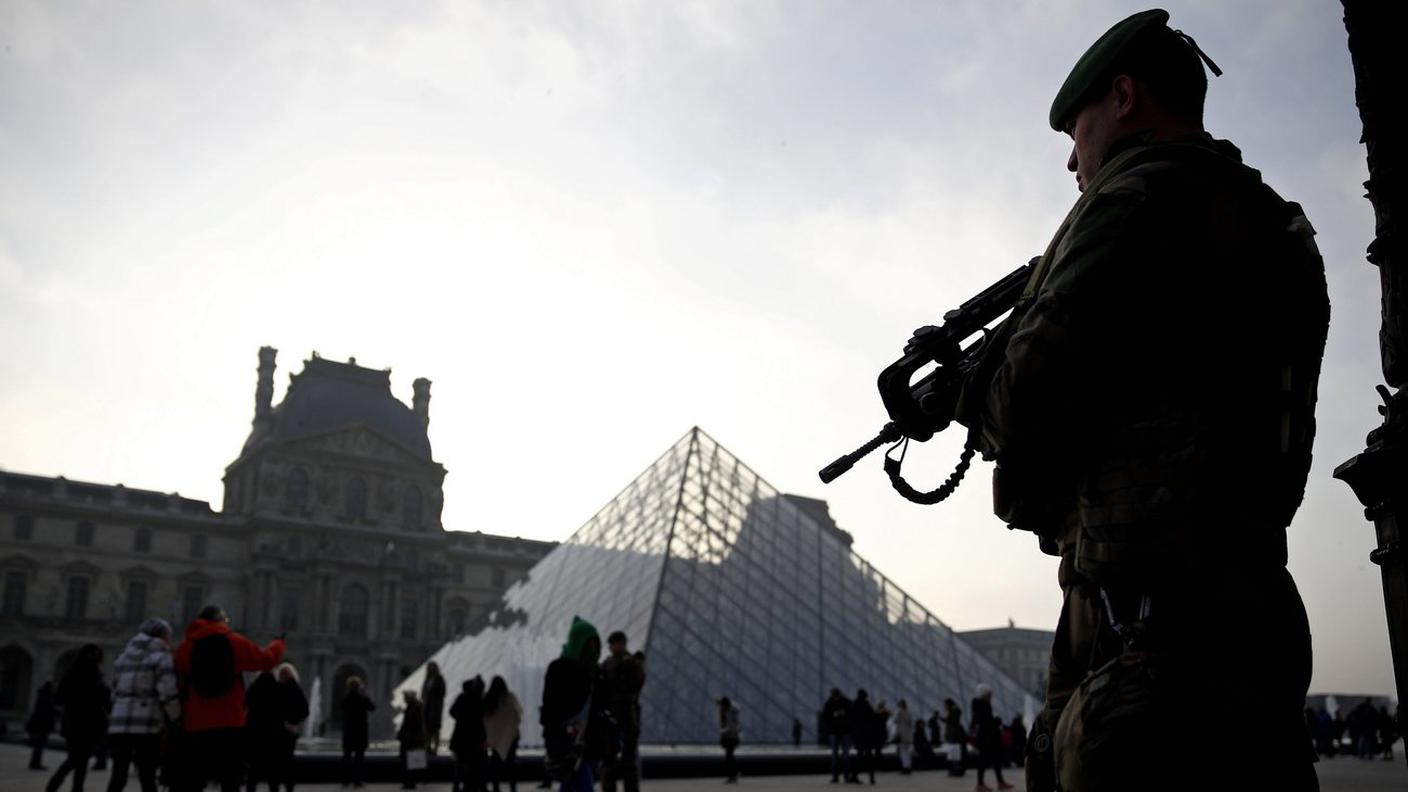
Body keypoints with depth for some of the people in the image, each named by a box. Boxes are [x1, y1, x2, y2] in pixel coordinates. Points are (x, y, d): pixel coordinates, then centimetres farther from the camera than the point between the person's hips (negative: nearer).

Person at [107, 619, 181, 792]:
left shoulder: (123, 656, 21)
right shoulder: (161, 657, -2)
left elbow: (116, 692, 21)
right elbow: (168, 694, -9)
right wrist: (176, 721, 3)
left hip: (119, 724, 6)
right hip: (147, 725, -6)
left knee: (117, 777, 7)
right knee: (147, 778, -4)